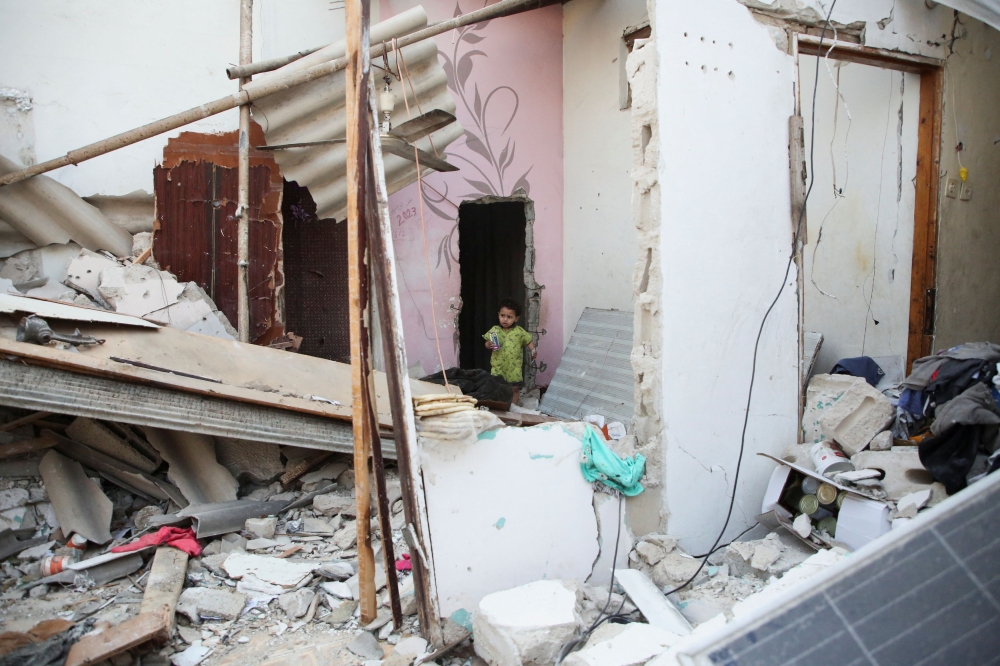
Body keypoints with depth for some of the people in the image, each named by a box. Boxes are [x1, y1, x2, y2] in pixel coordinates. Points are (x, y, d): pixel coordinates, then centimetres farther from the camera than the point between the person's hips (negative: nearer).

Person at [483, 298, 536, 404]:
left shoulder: (519, 332, -4)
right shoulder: (494, 330, 0)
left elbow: (528, 341, 3)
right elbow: (487, 343, 6)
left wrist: (533, 350, -15)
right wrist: (489, 345, -17)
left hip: (514, 367, -1)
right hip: (497, 366, 1)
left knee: (515, 388, 7)